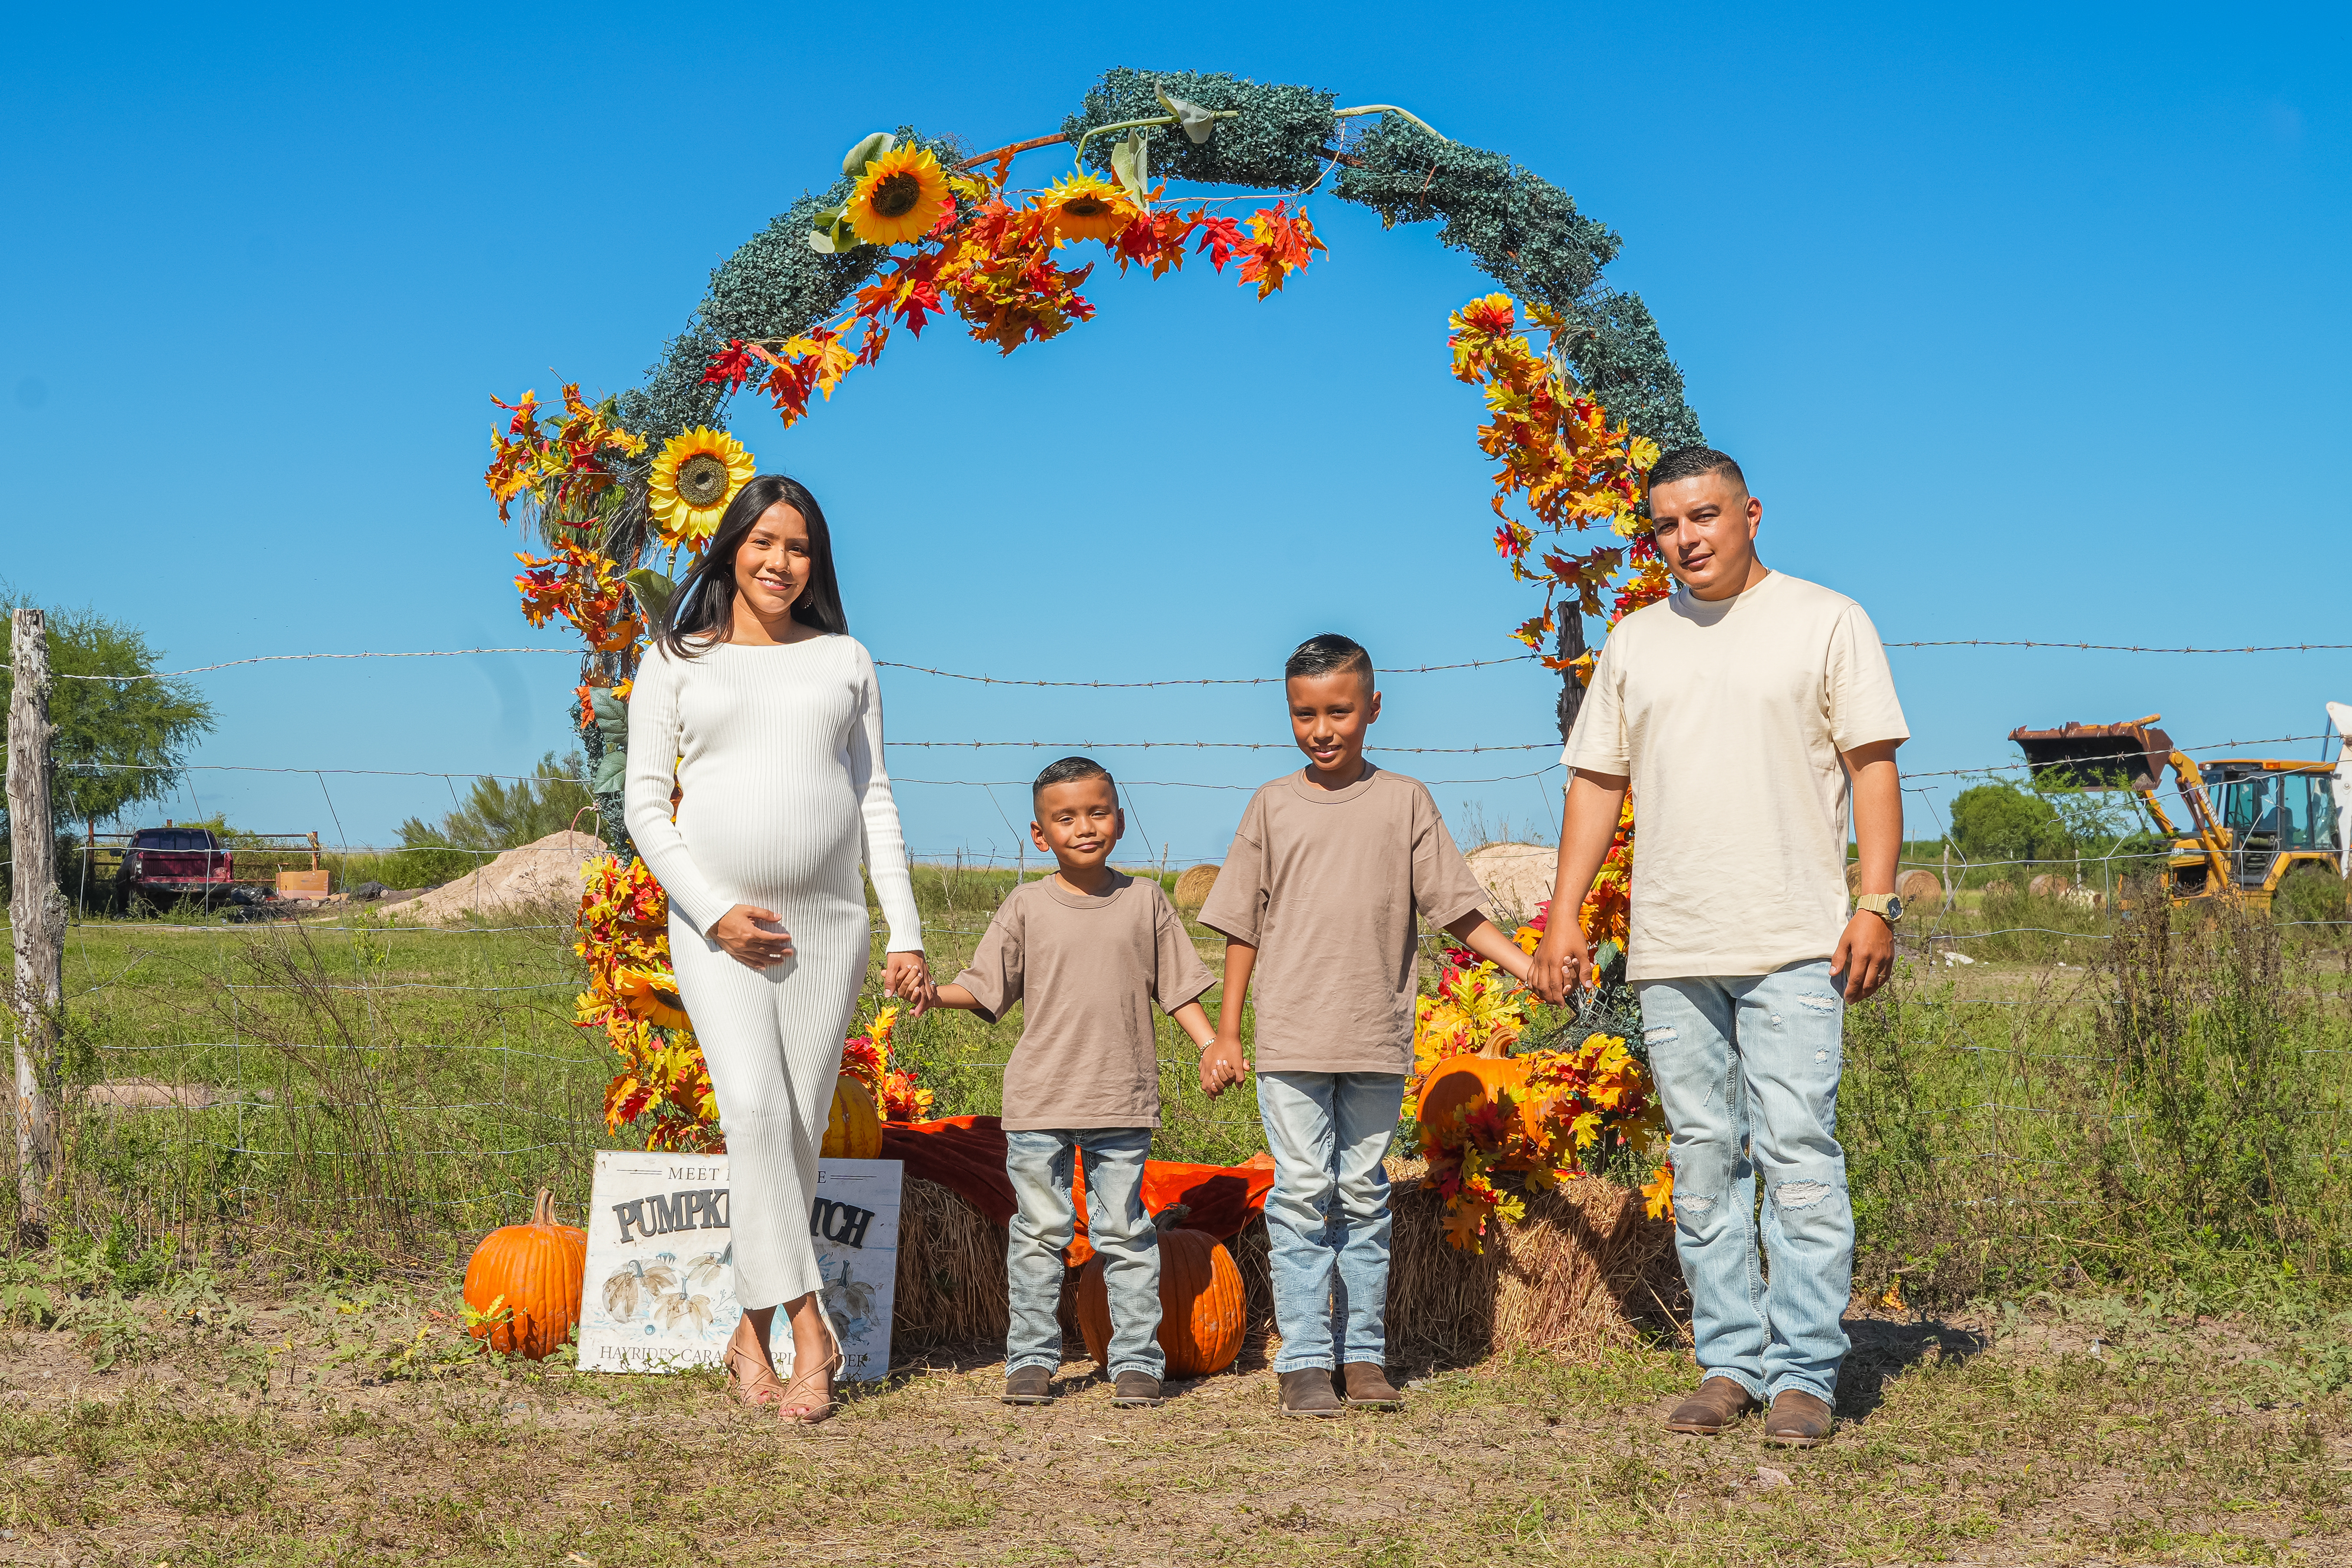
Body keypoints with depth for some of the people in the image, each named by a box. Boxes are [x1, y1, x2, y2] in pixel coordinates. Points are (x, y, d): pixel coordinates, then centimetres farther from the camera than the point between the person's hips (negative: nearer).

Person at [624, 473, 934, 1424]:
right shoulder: (676, 662, 9)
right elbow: (646, 806, 4)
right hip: (718, 925, -2)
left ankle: (753, 1336, 12)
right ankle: (807, 1328, -16)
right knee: (756, 1108, -19)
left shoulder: (845, 660, 15)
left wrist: (907, 934, 5)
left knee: (800, 1130, 0)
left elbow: (875, 801, 13)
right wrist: (715, 911, -9)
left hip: (829, 926, 2)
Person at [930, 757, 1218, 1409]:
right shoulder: (1026, 907, 2)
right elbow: (984, 987, 2)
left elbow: (1179, 989, 8)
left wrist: (1214, 1049, -2)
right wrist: (931, 991, -16)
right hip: (1039, 1101, 0)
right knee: (1039, 1231, 5)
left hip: (1123, 1104, 0)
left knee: (1125, 1233, 5)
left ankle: (1137, 1360, 12)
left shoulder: (1145, 902, 4)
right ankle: (1031, 1358, 15)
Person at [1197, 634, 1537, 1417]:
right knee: (1302, 1194, -3)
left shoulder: (1405, 801, 6)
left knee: (1364, 1197, 7)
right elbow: (1244, 927, 9)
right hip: (1291, 1040, 0)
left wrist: (1528, 966, -6)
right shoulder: (1273, 805, 6)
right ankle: (1305, 1361, 2)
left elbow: (1458, 908, 6)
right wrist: (1226, 1035, 6)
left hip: (1377, 1041, 1)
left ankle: (1364, 1355, 15)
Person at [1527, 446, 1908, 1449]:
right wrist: (1564, 915, 10)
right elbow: (1597, 782, 17)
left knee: (1798, 1153, -8)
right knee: (1702, 1158, 6)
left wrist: (1878, 904, -8)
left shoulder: (1826, 622, 4)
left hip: (1794, 946, -4)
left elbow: (1873, 764, 0)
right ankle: (1729, 1363, 14)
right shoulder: (1636, 642, 16)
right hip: (1670, 950, 4)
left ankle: (1804, 1373, -3)